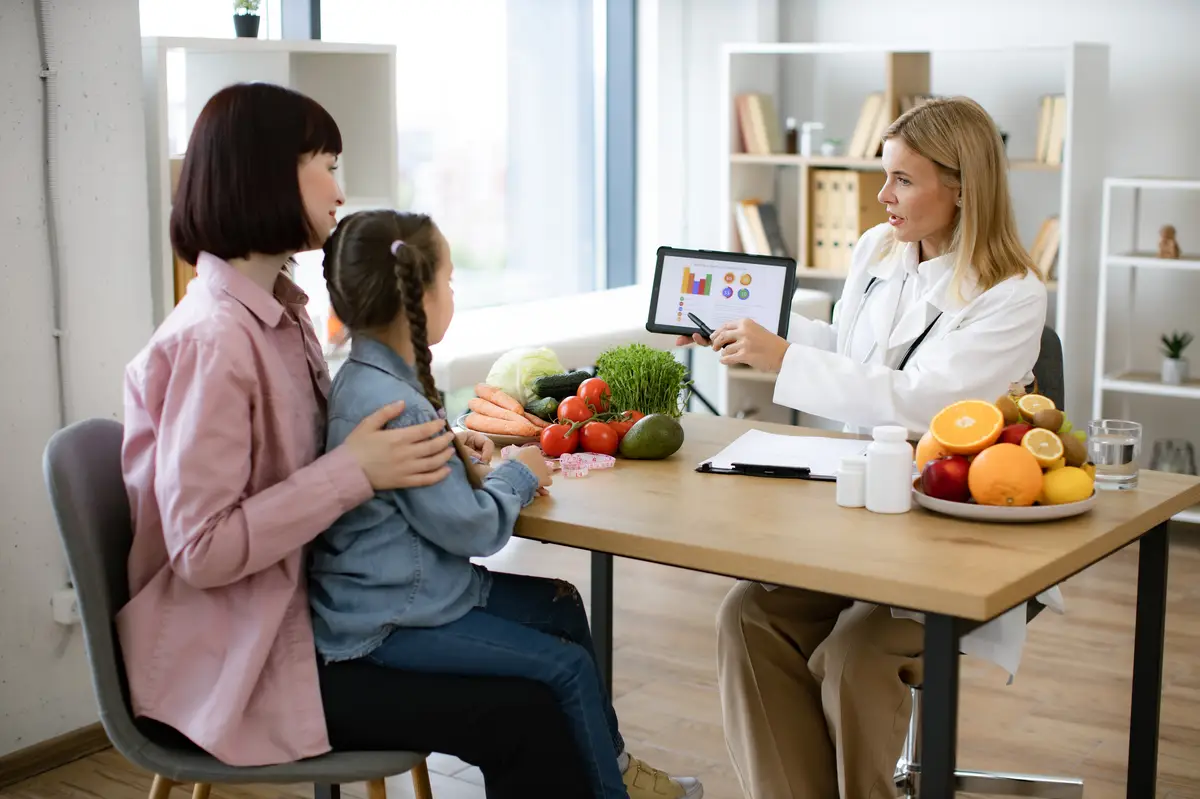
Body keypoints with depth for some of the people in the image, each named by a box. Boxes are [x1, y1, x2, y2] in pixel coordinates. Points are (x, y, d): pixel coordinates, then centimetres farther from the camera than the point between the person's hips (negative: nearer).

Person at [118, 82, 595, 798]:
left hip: (294, 611, 9)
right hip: (235, 664, -9)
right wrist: (355, 470, -23)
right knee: (524, 716, -16)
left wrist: (426, 446, -3)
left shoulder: (278, 313, 5)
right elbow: (201, 547, -23)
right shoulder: (211, 341, -22)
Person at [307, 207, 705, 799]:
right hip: (388, 624, -11)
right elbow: (471, 529, -23)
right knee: (567, 667, -10)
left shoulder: (369, 377, 5)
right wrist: (517, 477, -5)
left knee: (559, 605, 18)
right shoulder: (392, 407, -28)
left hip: (414, 584, 11)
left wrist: (472, 472, 2)